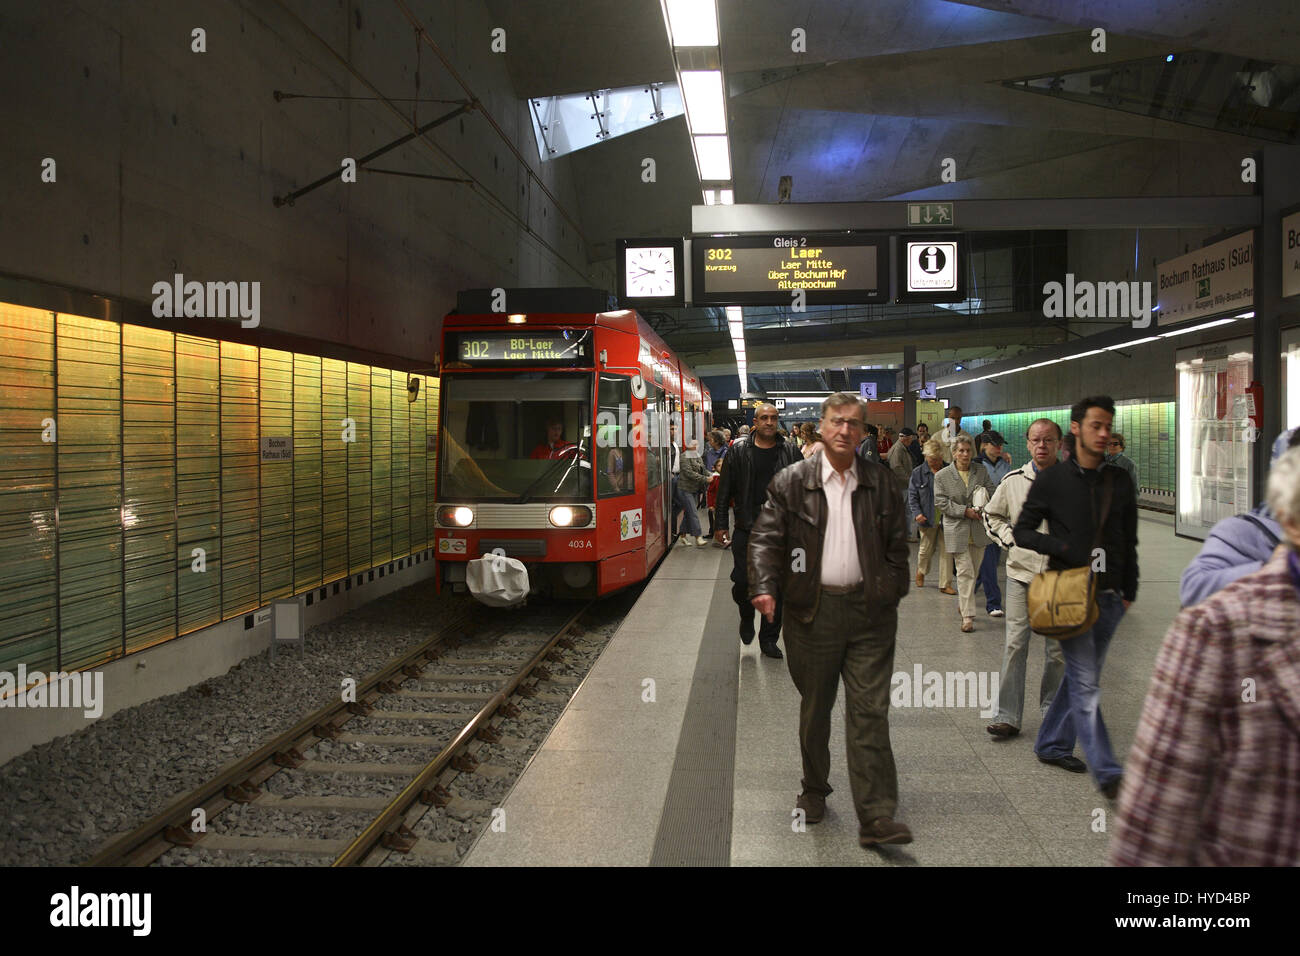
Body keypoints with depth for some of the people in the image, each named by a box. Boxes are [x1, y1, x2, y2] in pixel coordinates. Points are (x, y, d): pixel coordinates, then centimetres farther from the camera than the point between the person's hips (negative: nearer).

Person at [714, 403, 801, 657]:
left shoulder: (790, 454, 5)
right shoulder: (738, 451, 2)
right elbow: (725, 490, 4)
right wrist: (721, 524, -1)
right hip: (746, 529, -1)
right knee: (743, 582, -5)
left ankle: (769, 639, 18)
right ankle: (747, 617, 28)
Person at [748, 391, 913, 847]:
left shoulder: (880, 482, 6)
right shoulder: (792, 481, 0)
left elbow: (896, 543, 11)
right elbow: (766, 537, -4)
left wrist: (892, 594, 5)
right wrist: (765, 587, -18)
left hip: (870, 611, 1)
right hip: (813, 610, 0)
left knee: (870, 712, -2)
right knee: (814, 708, 13)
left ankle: (876, 816, 1)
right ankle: (814, 791, 33)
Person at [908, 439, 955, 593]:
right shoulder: (918, 473, 2)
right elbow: (912, 496, 3)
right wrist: (917, 513, -11)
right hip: (927, 518, 0)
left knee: (946, 551, 0)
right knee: (926, 549, 10)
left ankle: (945, 585, 8)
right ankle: (921, 571, 42)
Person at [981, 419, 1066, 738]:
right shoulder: (1013, 481, 2)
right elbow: (990, 515, 17)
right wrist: (1009, 538, 3)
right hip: (1021, 572, 0)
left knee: (1058, 648, 8)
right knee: (1015, 644, -4)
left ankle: (1051, 710, 27)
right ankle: (1008, 715, 2)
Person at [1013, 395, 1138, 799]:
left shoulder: (1120, 481, 9)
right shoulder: (1052, 479, -2)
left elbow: (1129, 542, 15)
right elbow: (1021, 531, 1)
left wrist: (1129, 591, 10)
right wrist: (1066, 550, -12)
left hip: (1109, 596, 5)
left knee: (1081, 676, 12)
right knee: (1086, 683, -7)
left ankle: (1052, 743, 28)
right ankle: (1106, 771, -5)